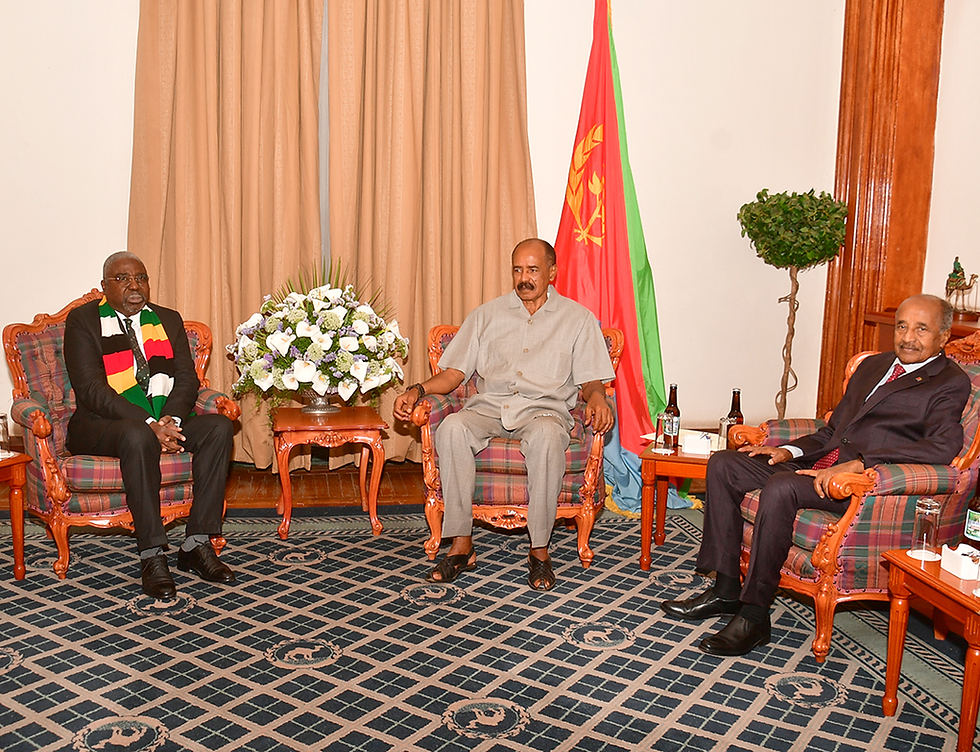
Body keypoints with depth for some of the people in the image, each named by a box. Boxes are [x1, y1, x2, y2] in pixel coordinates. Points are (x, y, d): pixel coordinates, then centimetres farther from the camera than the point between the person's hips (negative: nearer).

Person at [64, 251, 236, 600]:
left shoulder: (168, 320, 16)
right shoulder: (83, 320, 1)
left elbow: (187, 379, 5)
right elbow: (91, 388, -12)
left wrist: (169, 420, -17)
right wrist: (149, 424, -24)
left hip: (167, 421, 5)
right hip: (102, 424, -4)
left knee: (218, 427, -23)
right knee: (138, 437, -38)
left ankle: (197, 545, -21)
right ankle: (152, 557, -31)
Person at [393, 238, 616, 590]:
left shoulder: (578, 318, 13)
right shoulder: (487, 314, 18)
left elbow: (590, 379, 7)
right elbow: (454, 372, 13)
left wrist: (596, 398, -17)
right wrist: (418, 389, -5)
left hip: (544, 408, -2)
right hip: (488, 406, 2)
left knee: (546, 436, -39)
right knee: (451, 428, -32)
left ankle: (539, 550, -27)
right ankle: (461, 546, -25)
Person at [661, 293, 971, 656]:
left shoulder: (950, 383, -1)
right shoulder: (873, 365, 23)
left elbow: (944, 446, -20)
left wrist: (858, 463, -29)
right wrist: (790, 450, 7)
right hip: (823, 464, 8)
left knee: (780, 488, -34)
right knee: (723, 464, -4)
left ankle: (754, 615, -23)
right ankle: (725, 588, -2)